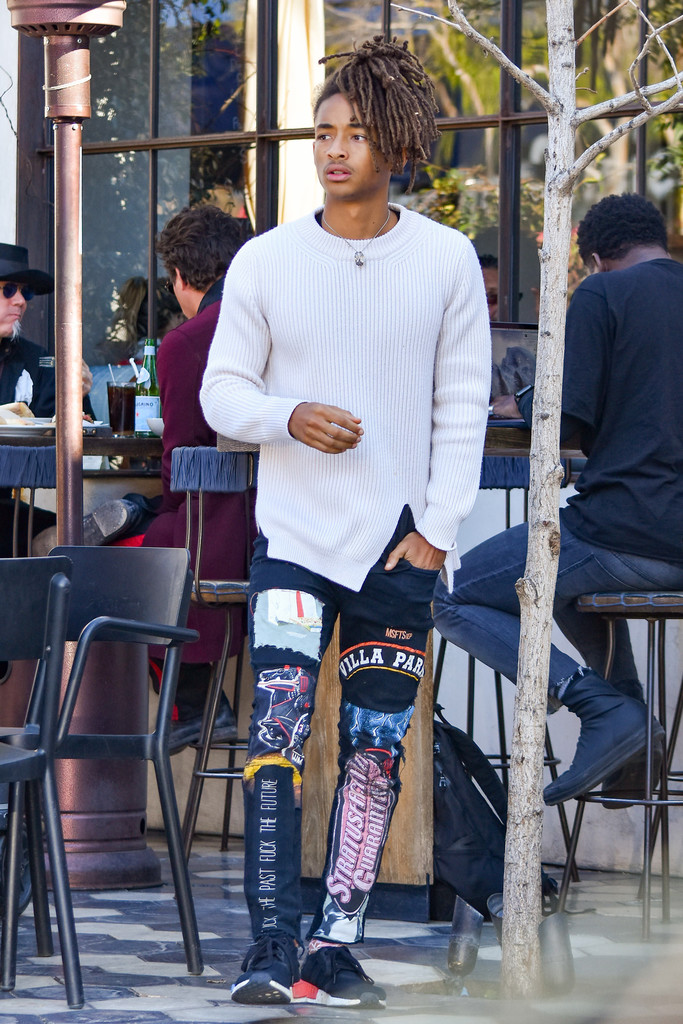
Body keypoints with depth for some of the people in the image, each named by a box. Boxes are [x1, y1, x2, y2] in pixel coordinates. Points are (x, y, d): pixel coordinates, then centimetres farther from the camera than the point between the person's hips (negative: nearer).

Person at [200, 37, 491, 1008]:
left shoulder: (446, 260, 1)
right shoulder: (266, 261, 0)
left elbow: (463, 407, 3)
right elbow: (221, 390, 6)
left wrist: (438, 528, -4)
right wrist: (288, 416, -15)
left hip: (401, 544, 1)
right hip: (294, 536, -1)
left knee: (376, 748, 3)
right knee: (275, 735, -12)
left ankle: (336, 944, 10)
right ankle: (273, 947, -12)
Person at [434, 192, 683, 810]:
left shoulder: (603, 295, -3)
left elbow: (567, 419, -10)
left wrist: (520, 405, 10)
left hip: (630, 527, -8)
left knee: (450, 600, 4)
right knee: (571, 578, 38)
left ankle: (604, 706, -11)